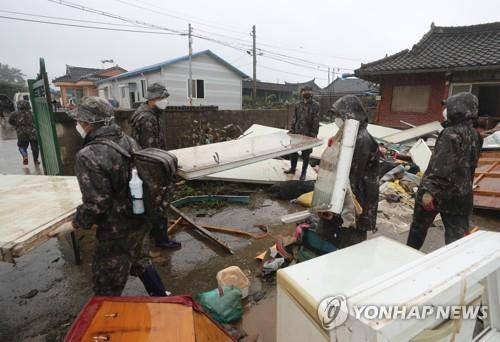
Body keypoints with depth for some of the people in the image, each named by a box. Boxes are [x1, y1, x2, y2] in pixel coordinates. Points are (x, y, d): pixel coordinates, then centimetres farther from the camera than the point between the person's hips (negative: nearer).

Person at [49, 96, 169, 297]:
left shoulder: (88, 156, -23)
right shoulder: (129, 141, -1)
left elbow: (96, 203, -23)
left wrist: (75, 224, -6)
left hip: (116, 231, -8)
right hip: (141, 220, 8)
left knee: (107, 289, 14)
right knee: (141, 263, 29)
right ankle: (162, 299, 45)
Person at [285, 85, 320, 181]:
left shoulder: (315, 105, -7)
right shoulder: (298, 104, 5)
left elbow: (316, 121, -9)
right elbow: (294, 118, 10)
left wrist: (314, 134, -13)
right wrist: (292, 130, 7)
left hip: (308, 134, -4)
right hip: (297, 133, 4)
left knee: (305, 154, 7)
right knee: (293, 151, 12)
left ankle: (303, 173, 21)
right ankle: (292, 169, 32)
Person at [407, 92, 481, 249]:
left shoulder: (451, 134, -17)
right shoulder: (473, 134, 7)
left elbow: (441, 166, -26)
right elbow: (470, 164, 15)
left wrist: (430, 190, -28)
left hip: (441, 191, -6)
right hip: (462, 193, 6)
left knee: (419, 226, 15)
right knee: (457, 235, 10)